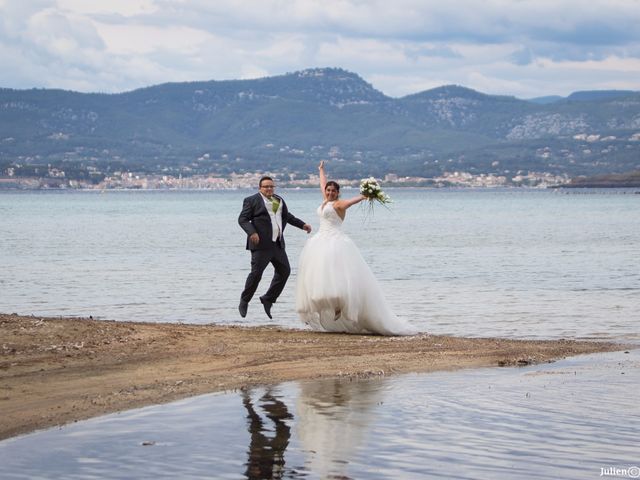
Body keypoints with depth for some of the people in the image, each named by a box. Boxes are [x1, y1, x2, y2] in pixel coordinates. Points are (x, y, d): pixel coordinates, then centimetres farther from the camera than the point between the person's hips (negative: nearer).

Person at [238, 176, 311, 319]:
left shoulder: (279, 200, 19)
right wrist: (251, 232, -22)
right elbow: (242, 219, -7)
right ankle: (244, 301, 9)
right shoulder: (252, 200, -1)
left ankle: (268, 299, 17)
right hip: (261, 244, -7)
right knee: (256, 273, -7)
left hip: (278, 244, 7)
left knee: (284, 270, 6)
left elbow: (287, 216, 32)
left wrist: (302, 224, 27)